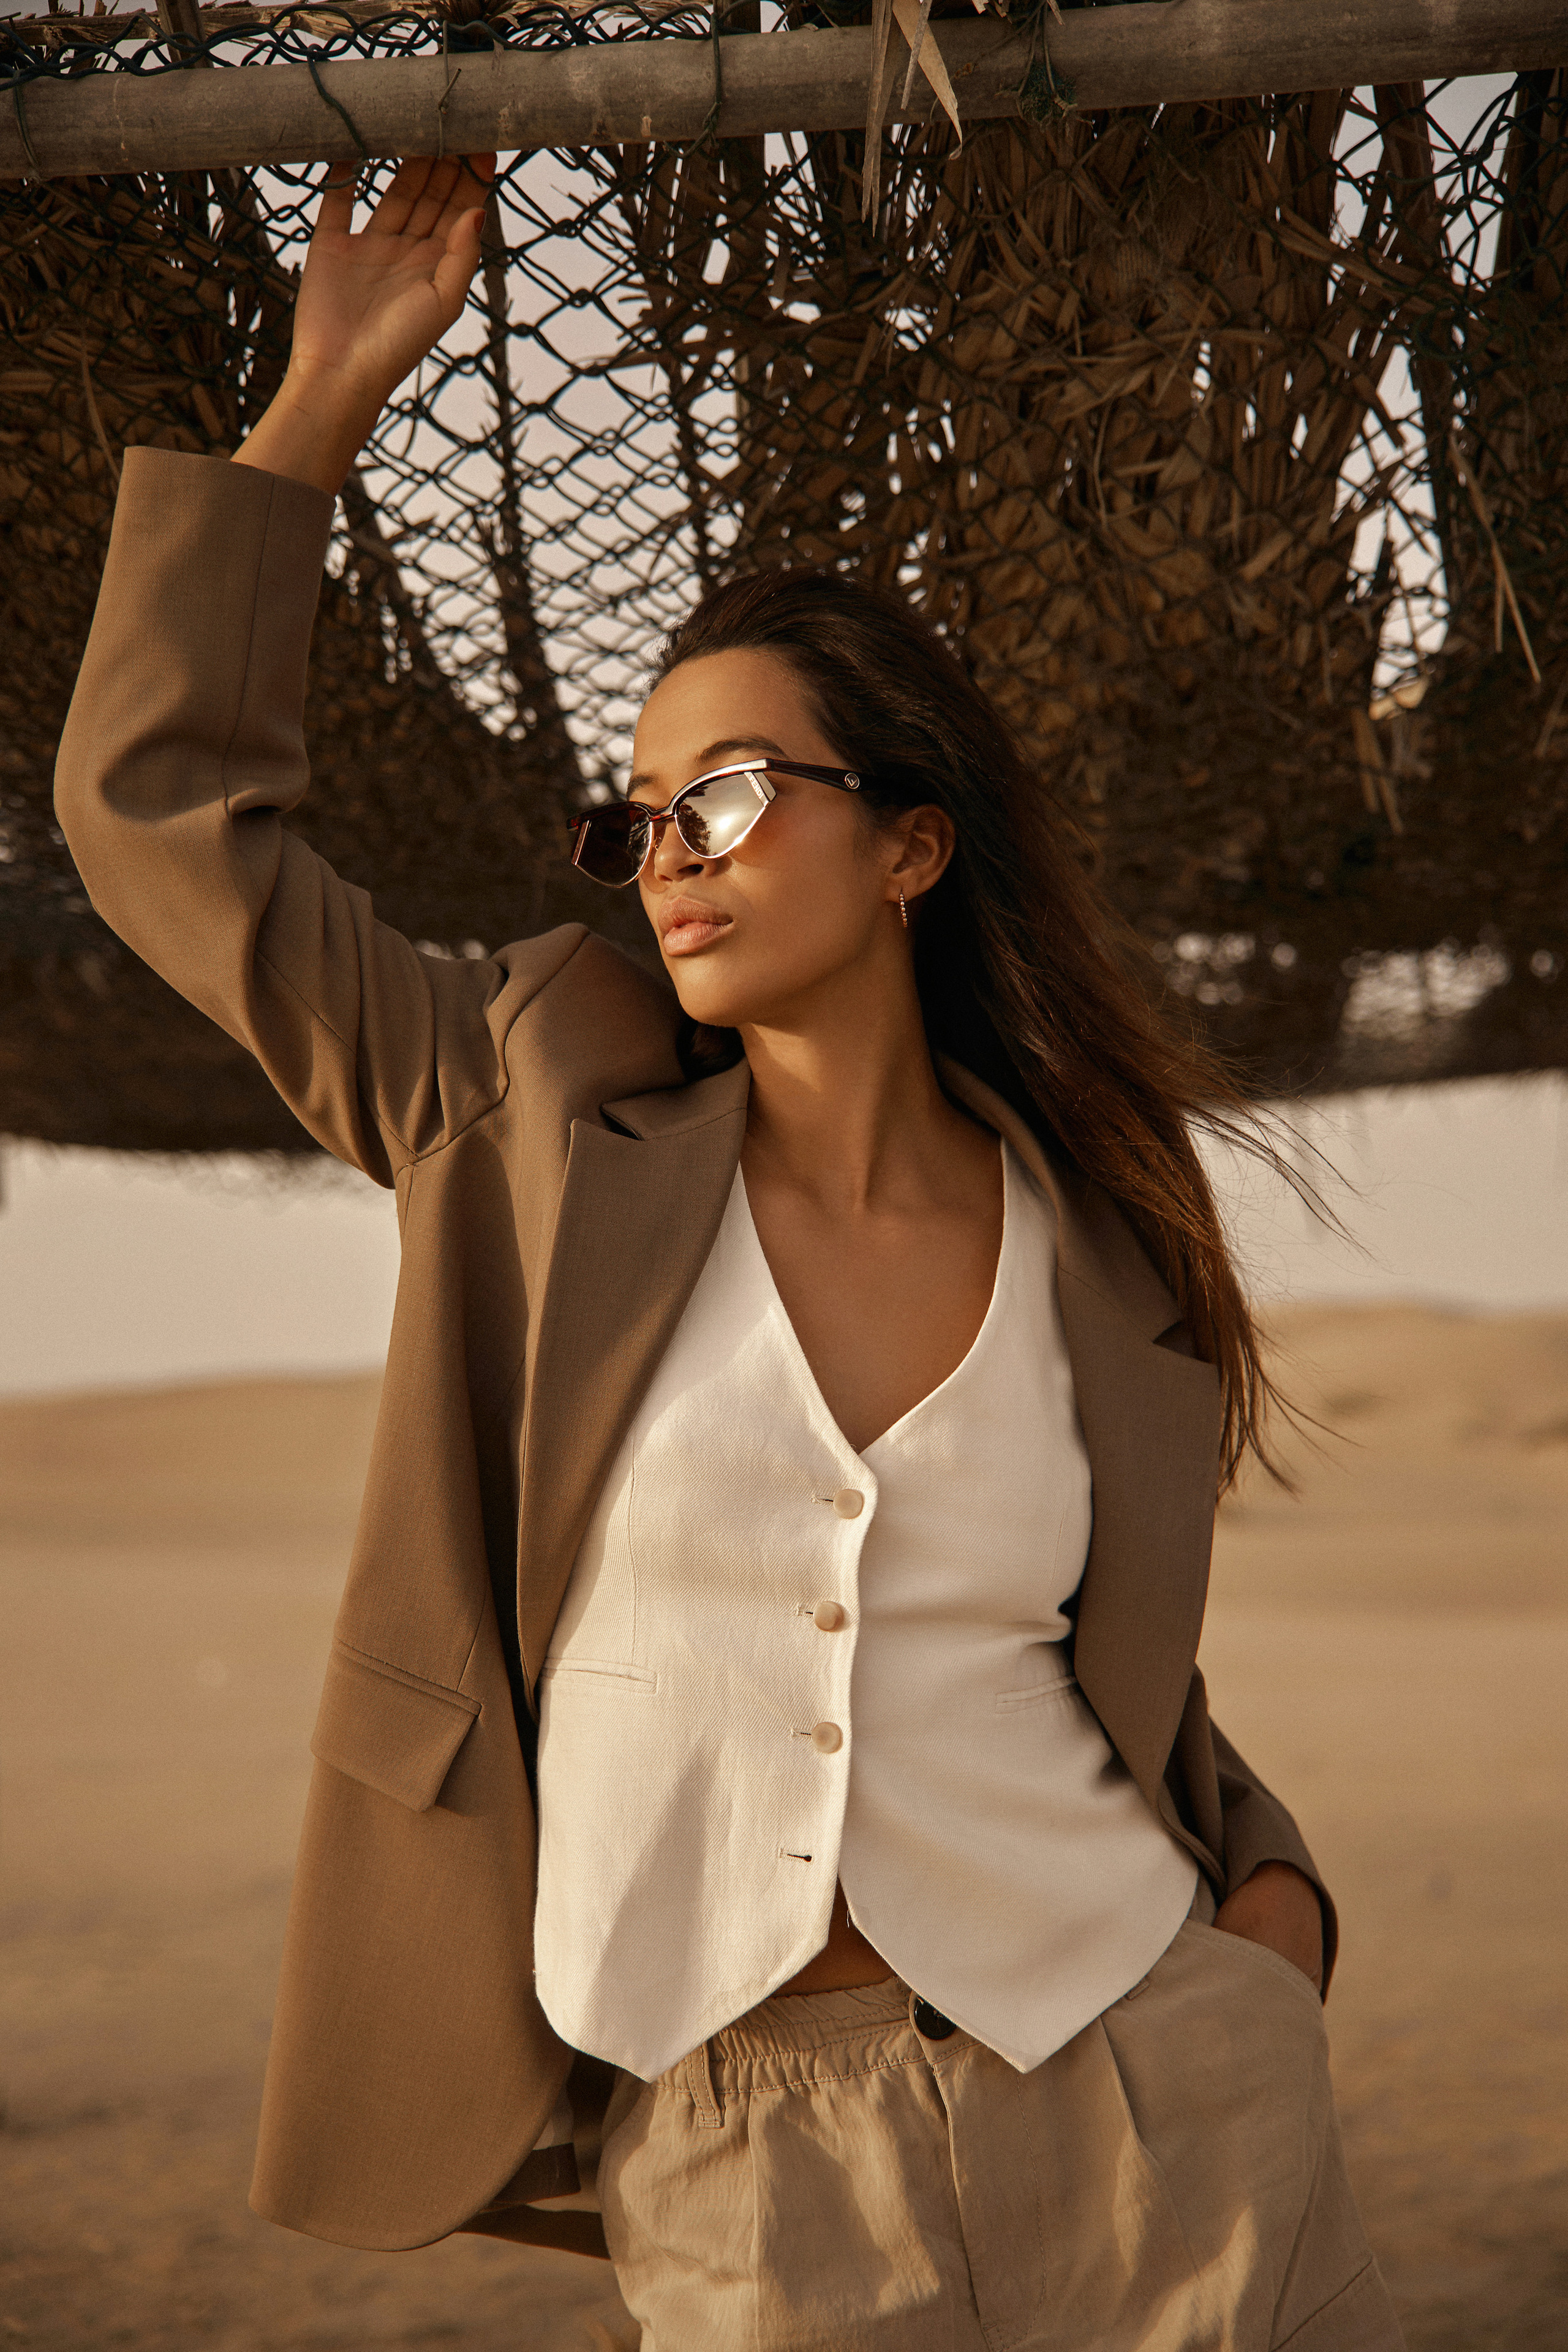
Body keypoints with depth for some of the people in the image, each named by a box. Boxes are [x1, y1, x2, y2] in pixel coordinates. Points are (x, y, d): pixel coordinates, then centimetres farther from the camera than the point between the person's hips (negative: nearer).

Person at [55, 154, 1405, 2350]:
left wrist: (1267, 1887, 2)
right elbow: (160, 808, 2)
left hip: (1151, 2108, 1)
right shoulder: (552, 1135, 0)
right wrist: (333, 385, 4)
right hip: (739, 2174, -1)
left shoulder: (1104, 1259, 4)